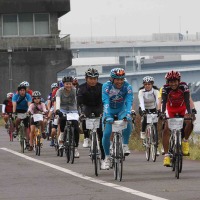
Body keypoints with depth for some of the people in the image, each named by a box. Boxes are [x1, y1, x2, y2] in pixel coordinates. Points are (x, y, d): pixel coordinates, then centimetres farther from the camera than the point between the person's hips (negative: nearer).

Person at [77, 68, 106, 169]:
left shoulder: (101, 87, -16)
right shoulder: (82, 88, -15)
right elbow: (79, 101, -24)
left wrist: (103, 112, -39)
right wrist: (81, 112, -41)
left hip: (98, 108, -1)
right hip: (87, 107, 1)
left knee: (102, 134, -11)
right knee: (84, 118, -36)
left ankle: (103, 158, -9)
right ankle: (86, 138, -11)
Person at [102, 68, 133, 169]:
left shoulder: (127, 87, -21)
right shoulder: (106, 86, -24)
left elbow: (129, 102, -32)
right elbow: (106, 102, -33)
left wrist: (128, 114, -50)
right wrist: (108, 116, -47)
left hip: (121, 110, 0)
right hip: (109, 111, 0)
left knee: (128, 123, -33)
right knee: (106, 133, -14)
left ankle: (125, 145, -17)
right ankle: (107, 157, 4)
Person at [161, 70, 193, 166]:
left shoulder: (184, 86, -25)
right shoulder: (165, 88, -24)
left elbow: (187, 101, -31)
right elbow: (164, 102, -30)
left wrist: (189, 113, -46)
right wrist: (162, 113, -47)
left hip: (182, 109, 0)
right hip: (171, 110, 0)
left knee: (189, 122, -29)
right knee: (166, 129, -17)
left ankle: (185, 141, -1)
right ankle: (166, 155, -14)